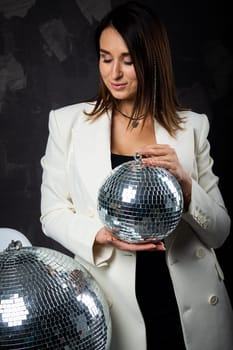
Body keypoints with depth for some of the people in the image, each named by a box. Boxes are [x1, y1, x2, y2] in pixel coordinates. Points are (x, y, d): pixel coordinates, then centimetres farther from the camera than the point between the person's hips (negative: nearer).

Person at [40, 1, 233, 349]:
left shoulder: (192, 126, -1)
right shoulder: (68, 122, -2)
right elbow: (53, 213, 1)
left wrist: (185, 185, -18)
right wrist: (102, 234, -17)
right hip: (111, 309, -1)